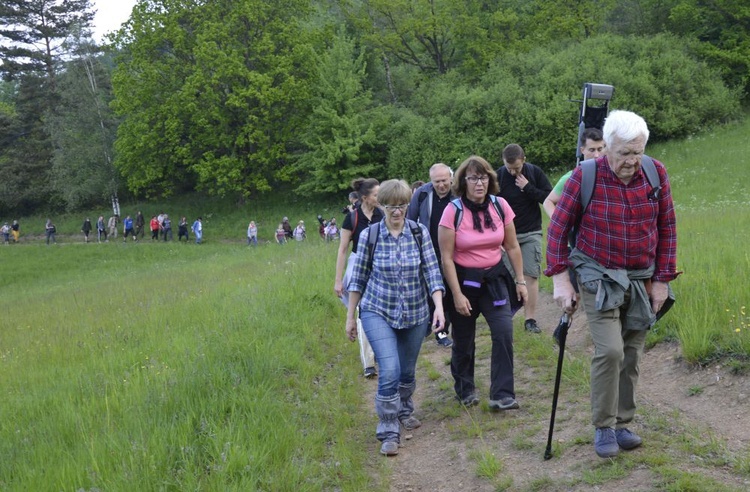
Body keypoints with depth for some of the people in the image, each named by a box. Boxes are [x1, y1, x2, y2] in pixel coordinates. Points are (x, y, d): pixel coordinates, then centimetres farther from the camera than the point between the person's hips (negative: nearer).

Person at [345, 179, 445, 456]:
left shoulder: (420, 233, -5)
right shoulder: (369, 235, -8)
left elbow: (432, 272, -7)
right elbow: (358, 278, -1)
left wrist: (439, 306, -20)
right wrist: (350, 316, 2)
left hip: (414, 314, 3)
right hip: (378, 312, -2)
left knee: (407, 371, 16)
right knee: (389, 371, -17)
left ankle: (404, 411, 45)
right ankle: (389, 432, -4)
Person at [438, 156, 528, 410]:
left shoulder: (500, 206, -4)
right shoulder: (453, 211, -14)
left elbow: (512, 247, 7)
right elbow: (446, 257, -12)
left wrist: (520, 281, 6)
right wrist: (457, 295, -14)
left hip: (495, 279, 2)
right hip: (463, 280, -2)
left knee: (504, 333, -12)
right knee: (463, 340, 9)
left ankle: (502, 396, -5)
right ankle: (464, 390, 33)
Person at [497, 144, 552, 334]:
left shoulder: (535, 172, -5)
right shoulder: (498, 176, -6)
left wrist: (528, 188, -17)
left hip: (531, 234, 0)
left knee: (531, 274, -3)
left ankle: (530, 318, 0)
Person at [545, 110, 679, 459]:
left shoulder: (656, 173, -5)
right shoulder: (585, 177, -14)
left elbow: (667, 228, 4)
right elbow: (558, 227, -7)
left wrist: (663, 279, 2)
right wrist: (560, 279, -11)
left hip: (641, 281, 4)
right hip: (599, 278, -4)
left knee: (631, 355, 9)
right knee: (609, 350, -15)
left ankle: (622, 424, 24)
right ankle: (603, 427, 1)